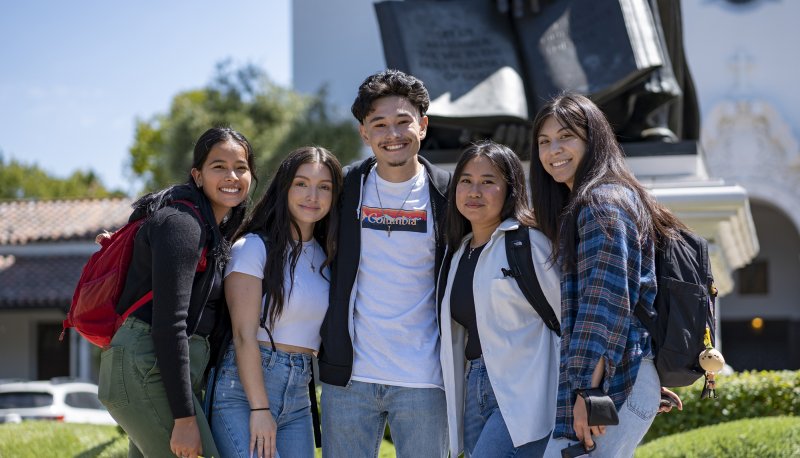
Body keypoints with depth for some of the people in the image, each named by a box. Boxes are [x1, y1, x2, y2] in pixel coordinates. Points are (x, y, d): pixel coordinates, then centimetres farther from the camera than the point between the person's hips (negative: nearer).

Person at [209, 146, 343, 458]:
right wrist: (259, 408, -15)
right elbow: (245, 335, -12)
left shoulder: (324, 256, 13)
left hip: (298, 398, 7)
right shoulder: (253, 248, -7)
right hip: (242, 392, -6)